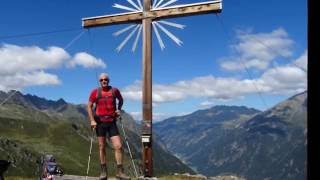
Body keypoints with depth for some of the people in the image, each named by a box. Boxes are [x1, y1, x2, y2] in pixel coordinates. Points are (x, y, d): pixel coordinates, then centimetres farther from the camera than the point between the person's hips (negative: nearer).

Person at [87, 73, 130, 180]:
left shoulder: (114, 90, 3)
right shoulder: (95, 92, -1)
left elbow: (121, 100, 22)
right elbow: (89, 106, -1)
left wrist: (119, 109, 6)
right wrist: (92, 120, -11)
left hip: (112, 122, 1)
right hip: (100, 122, -1)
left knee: (118, 146, -7)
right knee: (102, 147, 6)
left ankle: (120, 171, 1)